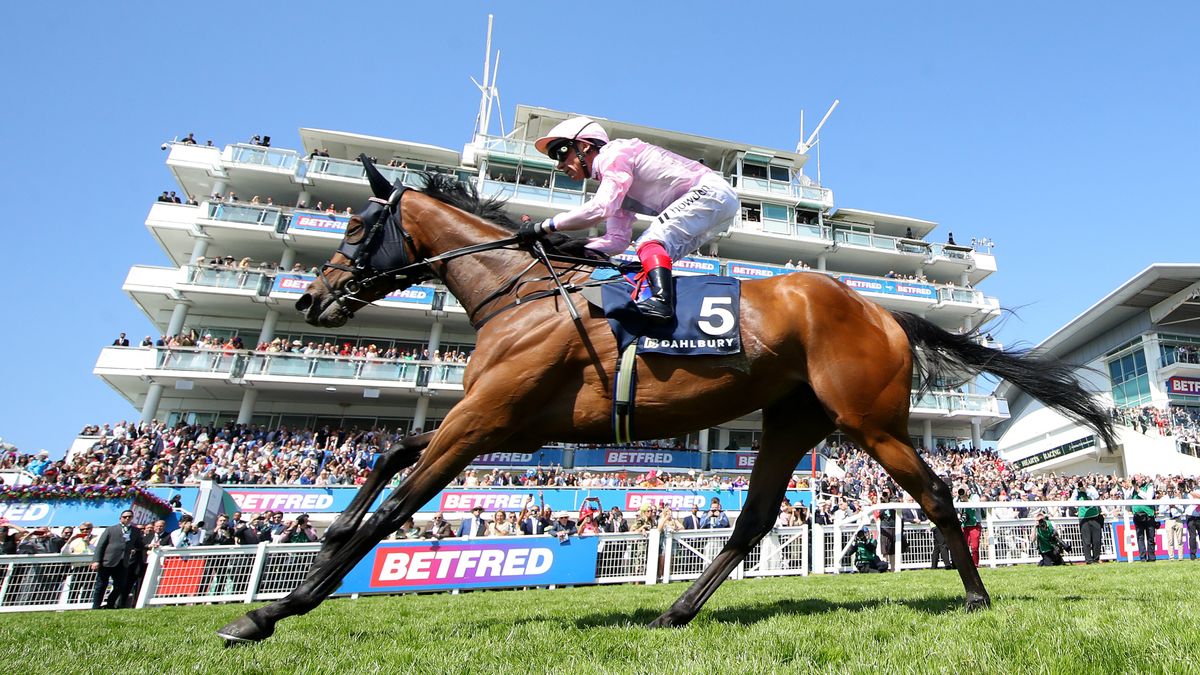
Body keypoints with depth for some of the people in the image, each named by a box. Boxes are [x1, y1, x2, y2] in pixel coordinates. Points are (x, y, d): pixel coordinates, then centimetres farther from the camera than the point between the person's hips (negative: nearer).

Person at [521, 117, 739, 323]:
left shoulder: (615, 152, -9)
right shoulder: (614, 187, 20)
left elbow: (601, 208, -25)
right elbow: (617, 240, 12)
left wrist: (545, 226, -19)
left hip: (711, 190, -10)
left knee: (650, 240, -22)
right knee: (656, 256, 8)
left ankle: (661, 301, -38)